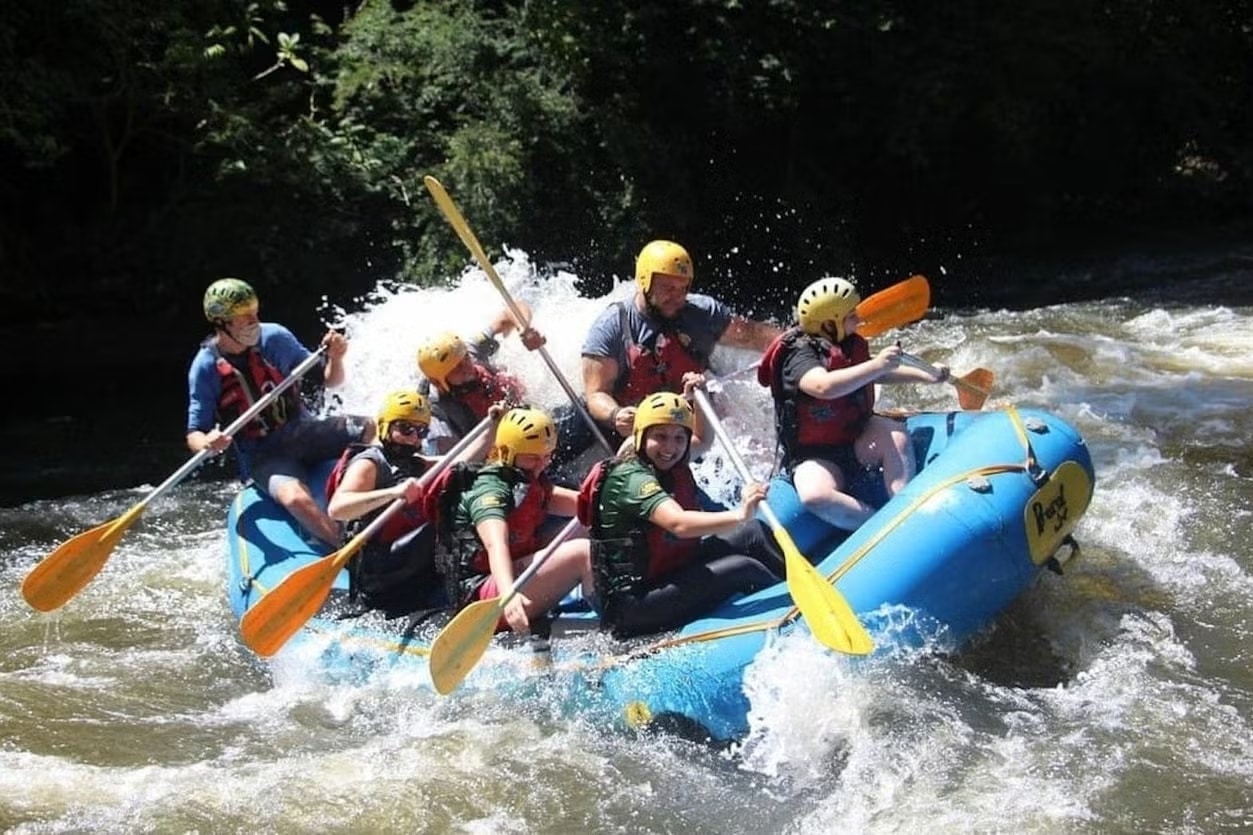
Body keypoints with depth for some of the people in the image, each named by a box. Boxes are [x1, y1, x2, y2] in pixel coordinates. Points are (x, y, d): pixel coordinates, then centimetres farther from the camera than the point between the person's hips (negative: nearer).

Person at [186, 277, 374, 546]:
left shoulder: (274, 338, -3)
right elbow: (193, 435, -5)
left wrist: (335, 359, -16)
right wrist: (207, 444, -29)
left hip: (303, 431, 3)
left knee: (374, 429, -25)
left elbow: (329, 381, 7)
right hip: (263, 456, -3)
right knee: (296, 498, -37)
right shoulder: (206, 368, -8)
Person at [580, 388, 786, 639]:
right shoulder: (631, 477, -22)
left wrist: (693, 402, 15)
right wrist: (739, 515, -48)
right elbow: (679, 524, -39)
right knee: (741, 569, -21)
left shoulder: (671, 467, 7)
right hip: (632, 604, -10)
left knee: (753, 532, 2)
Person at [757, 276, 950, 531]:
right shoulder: (800, 356, -20)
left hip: (856, 440, 6)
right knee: (816, 496, -37)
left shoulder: (850, 345, 5)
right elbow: (824, 386, -43)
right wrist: (875, 366, -47)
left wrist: (926, 376, 20)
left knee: (895, 434, -25)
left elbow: (880, 374, 27)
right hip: (815, 457, -6)